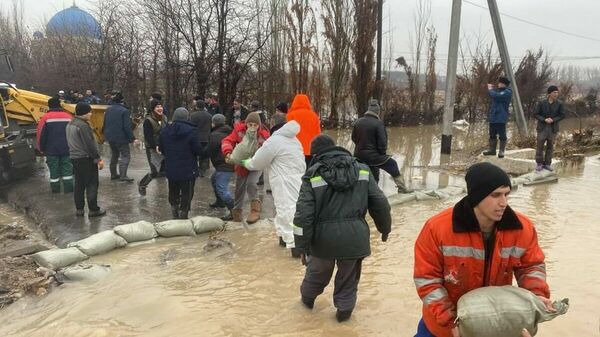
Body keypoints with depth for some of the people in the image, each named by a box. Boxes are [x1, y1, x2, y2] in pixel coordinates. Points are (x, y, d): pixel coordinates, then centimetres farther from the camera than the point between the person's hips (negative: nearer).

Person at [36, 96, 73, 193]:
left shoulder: (45, 118, -7)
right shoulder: (68, 117, 1)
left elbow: (41, 135, -5)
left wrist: (41, 149, 7)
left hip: (51, 150, -2)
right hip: (66, 149, 2)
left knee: (54, 170, 6)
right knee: (67, 168, 8)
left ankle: (55, 190, 12)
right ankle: (68, 188, 7)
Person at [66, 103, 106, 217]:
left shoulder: (70, 124, 13)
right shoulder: (83, 125, -19)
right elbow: (90, 144, -20)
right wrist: (98, 159, -15)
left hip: (74, 158, 9)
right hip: (86, 158, -9)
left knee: (79, 184, 13)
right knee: (92, 184, -1)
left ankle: (79, 209, 18)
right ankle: (93, 209, 3)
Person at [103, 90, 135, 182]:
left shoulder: (108, 110, 7)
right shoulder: (124, 111, -15)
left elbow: (105, 124, 16)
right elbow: (127, 126, -18)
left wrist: (105, 133, 27)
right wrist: (131, 137, -13)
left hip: (110, 137, 7)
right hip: (121, 137, -7)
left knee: (114, 154, 21)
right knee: (125, 155, -4)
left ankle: (113, 174, 25)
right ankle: (123, 175, -15)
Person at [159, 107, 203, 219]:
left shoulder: (165, 131, 1)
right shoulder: (191, 131, -15)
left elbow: (161, 149, 8)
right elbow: (198, 150, -14)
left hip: (171, 169, 5)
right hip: (188, 170, -5)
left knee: (173, 193, 19)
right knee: (187, 195, 6)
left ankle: (175, 216, 28)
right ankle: (183, 217, 9)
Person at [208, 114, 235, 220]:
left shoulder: (215, 135, -13)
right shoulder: (228, 132, 15)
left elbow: (210, 151, -10)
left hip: (224, 165, -10)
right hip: (231, 163, 10)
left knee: (221, 188, -14)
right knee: (214, 179, 28)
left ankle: (233, 211, -18)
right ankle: (220, 201, 42)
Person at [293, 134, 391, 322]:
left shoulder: (313, 176, -5)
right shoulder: (362, 170, 4)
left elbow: (303, 214, -11)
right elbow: (380, 204, 4)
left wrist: (302, 246, -4)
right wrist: (385, 228, 20)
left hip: (324, 236, 0)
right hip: (354, 235, 1)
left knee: (317, 271, 26)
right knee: (348, 277, 22)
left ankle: (307, 297, 49)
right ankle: (344, 310, 34)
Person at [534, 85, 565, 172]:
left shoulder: (560, 104, -3)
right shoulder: (542, 103, -5)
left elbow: (562, 115, 0)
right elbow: (536, 114, -3)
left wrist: (553, 120, -16)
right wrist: (544, 120, -19)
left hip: (553, 128, 1)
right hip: (542, 127, -1)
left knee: (550, 146, 7)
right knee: (540, 146, 0)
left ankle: (547, 164, 15)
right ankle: (539, 163, 10)